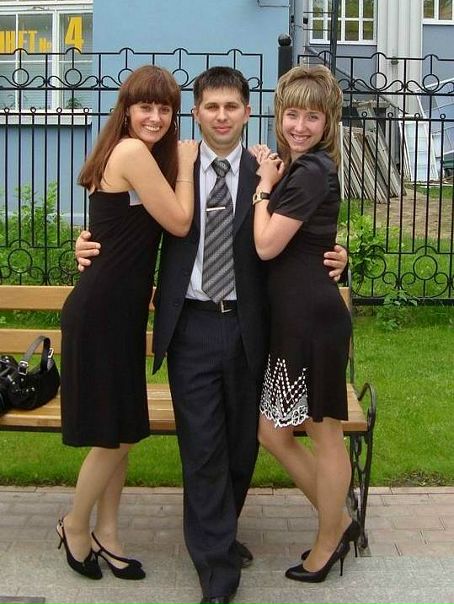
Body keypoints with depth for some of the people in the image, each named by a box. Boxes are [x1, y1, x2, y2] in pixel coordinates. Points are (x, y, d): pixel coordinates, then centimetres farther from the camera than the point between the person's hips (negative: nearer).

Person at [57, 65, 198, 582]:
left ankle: (105, 533, 26)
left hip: (119, 309, 10)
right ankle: (75, 527, 22)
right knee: (116, 432, 1)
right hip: (103, 311, -10)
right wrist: (186, 165, -2)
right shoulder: (133, 152, -15)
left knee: (122, 430, 14)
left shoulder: (134, 153, 16)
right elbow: (179, 222, -13)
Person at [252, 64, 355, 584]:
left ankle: (328, 543, 23)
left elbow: (267, 245, -16)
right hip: (291, 320, 10)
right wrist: (270, 181, 10)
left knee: (324, 434, 6)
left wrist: (264, 187, -5)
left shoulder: (311, 171, -14)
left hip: (314, 318, -10)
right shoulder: (297, 168, 15)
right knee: (271, 431, 14)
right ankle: (338, 521, 30)